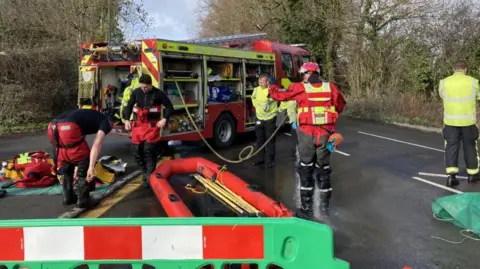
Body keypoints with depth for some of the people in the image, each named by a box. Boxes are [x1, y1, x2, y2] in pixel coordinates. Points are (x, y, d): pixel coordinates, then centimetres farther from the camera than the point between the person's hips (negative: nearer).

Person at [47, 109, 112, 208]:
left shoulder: (89, 116, 38)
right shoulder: (105, 122, 17)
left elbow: (76, 147, 41)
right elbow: (96, 145, -1)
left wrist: (76, 166, 43)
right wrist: (91, 167, -5)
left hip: (53, 128, 8)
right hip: (68, 129, -8)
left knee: (64, 164, 26)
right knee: (84, 164, 12)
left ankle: (68, 197, 34)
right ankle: (83, 199, 18)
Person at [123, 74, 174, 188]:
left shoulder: (159, 93, -6)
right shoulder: (136, 92, 4)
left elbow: (169, 107, -1)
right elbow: (129, 106, 15)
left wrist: (164, 119, -14)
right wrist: (127, 119, 3)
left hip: (152, 125, -4)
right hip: (138, 124, 4)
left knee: (149, 150, -13)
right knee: (137, 150, 4)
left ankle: (150, 177, -6)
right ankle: (145, 172, 23)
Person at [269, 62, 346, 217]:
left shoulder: (300, 88, -5)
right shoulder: (330, 87, 3)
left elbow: (279, 95, 3)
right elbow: (341, 105, 15)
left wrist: (272, 88, 24)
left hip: (307, 133, -2)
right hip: (325, 134, 2)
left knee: (306, 170, 10)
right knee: (324, 170, 14)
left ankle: (307, 207, 15)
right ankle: (324, 207, 21)